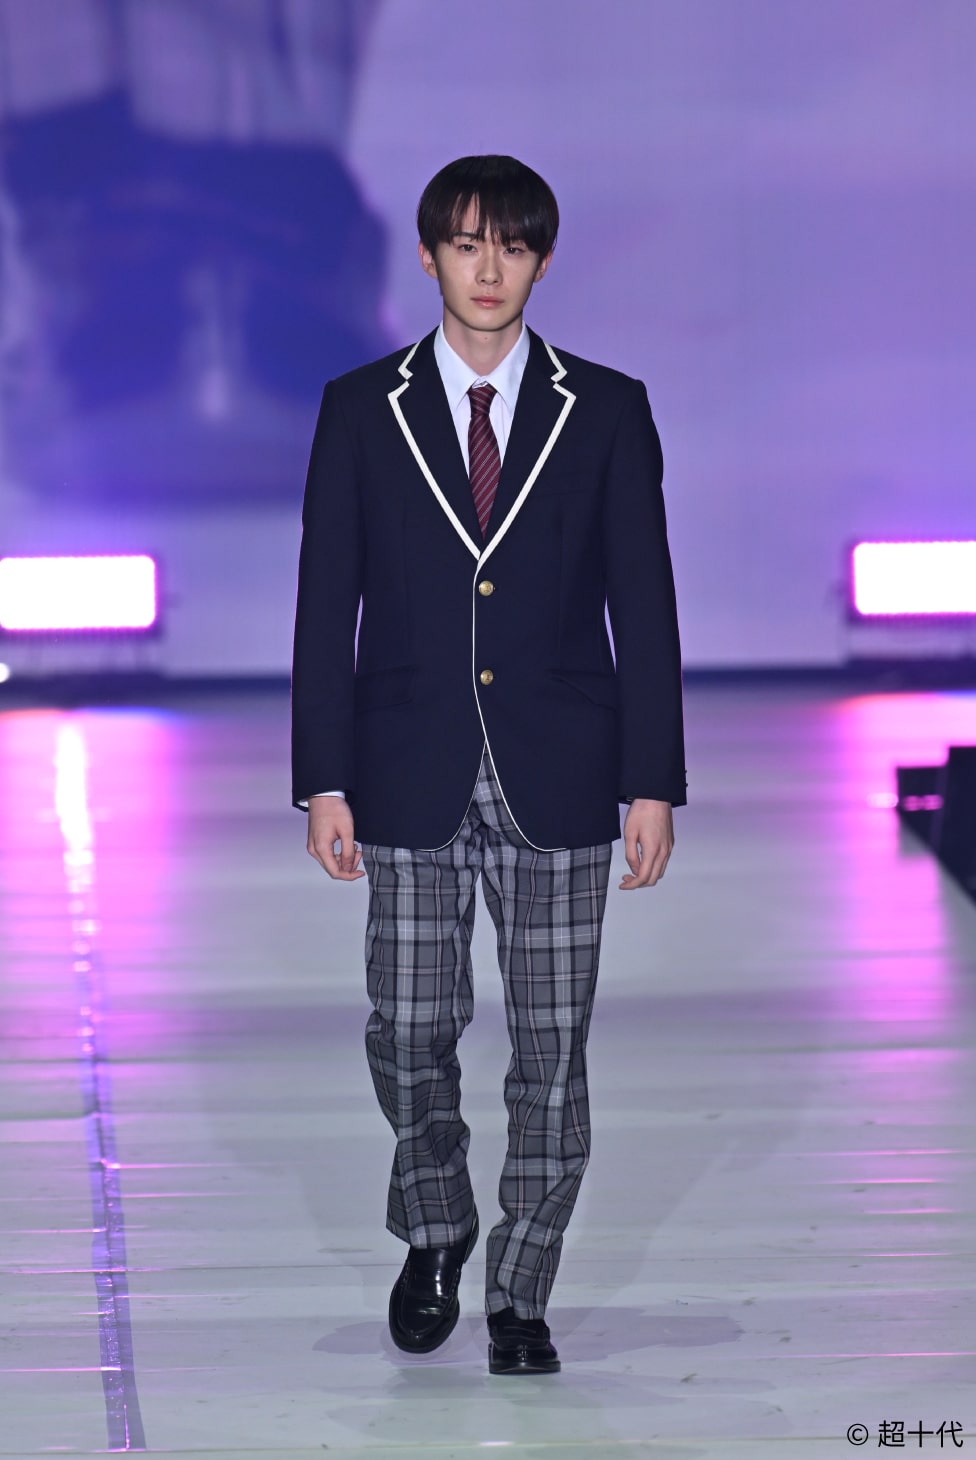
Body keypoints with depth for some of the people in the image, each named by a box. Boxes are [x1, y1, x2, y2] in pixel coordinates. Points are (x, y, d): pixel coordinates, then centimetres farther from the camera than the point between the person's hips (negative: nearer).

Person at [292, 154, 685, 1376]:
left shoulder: (606, 412, 3)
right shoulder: (361, 411, 4)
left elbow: (643, 605, 2)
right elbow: (327, 607, 3)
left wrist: (653, 783, -3)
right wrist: (324, 781, -3)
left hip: (557, 782, 0)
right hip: (413, 782, 0)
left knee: (550, 1051, 3)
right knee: (408, 1038, 4)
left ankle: (520, 1295, 16)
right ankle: (436, 1232, 31)